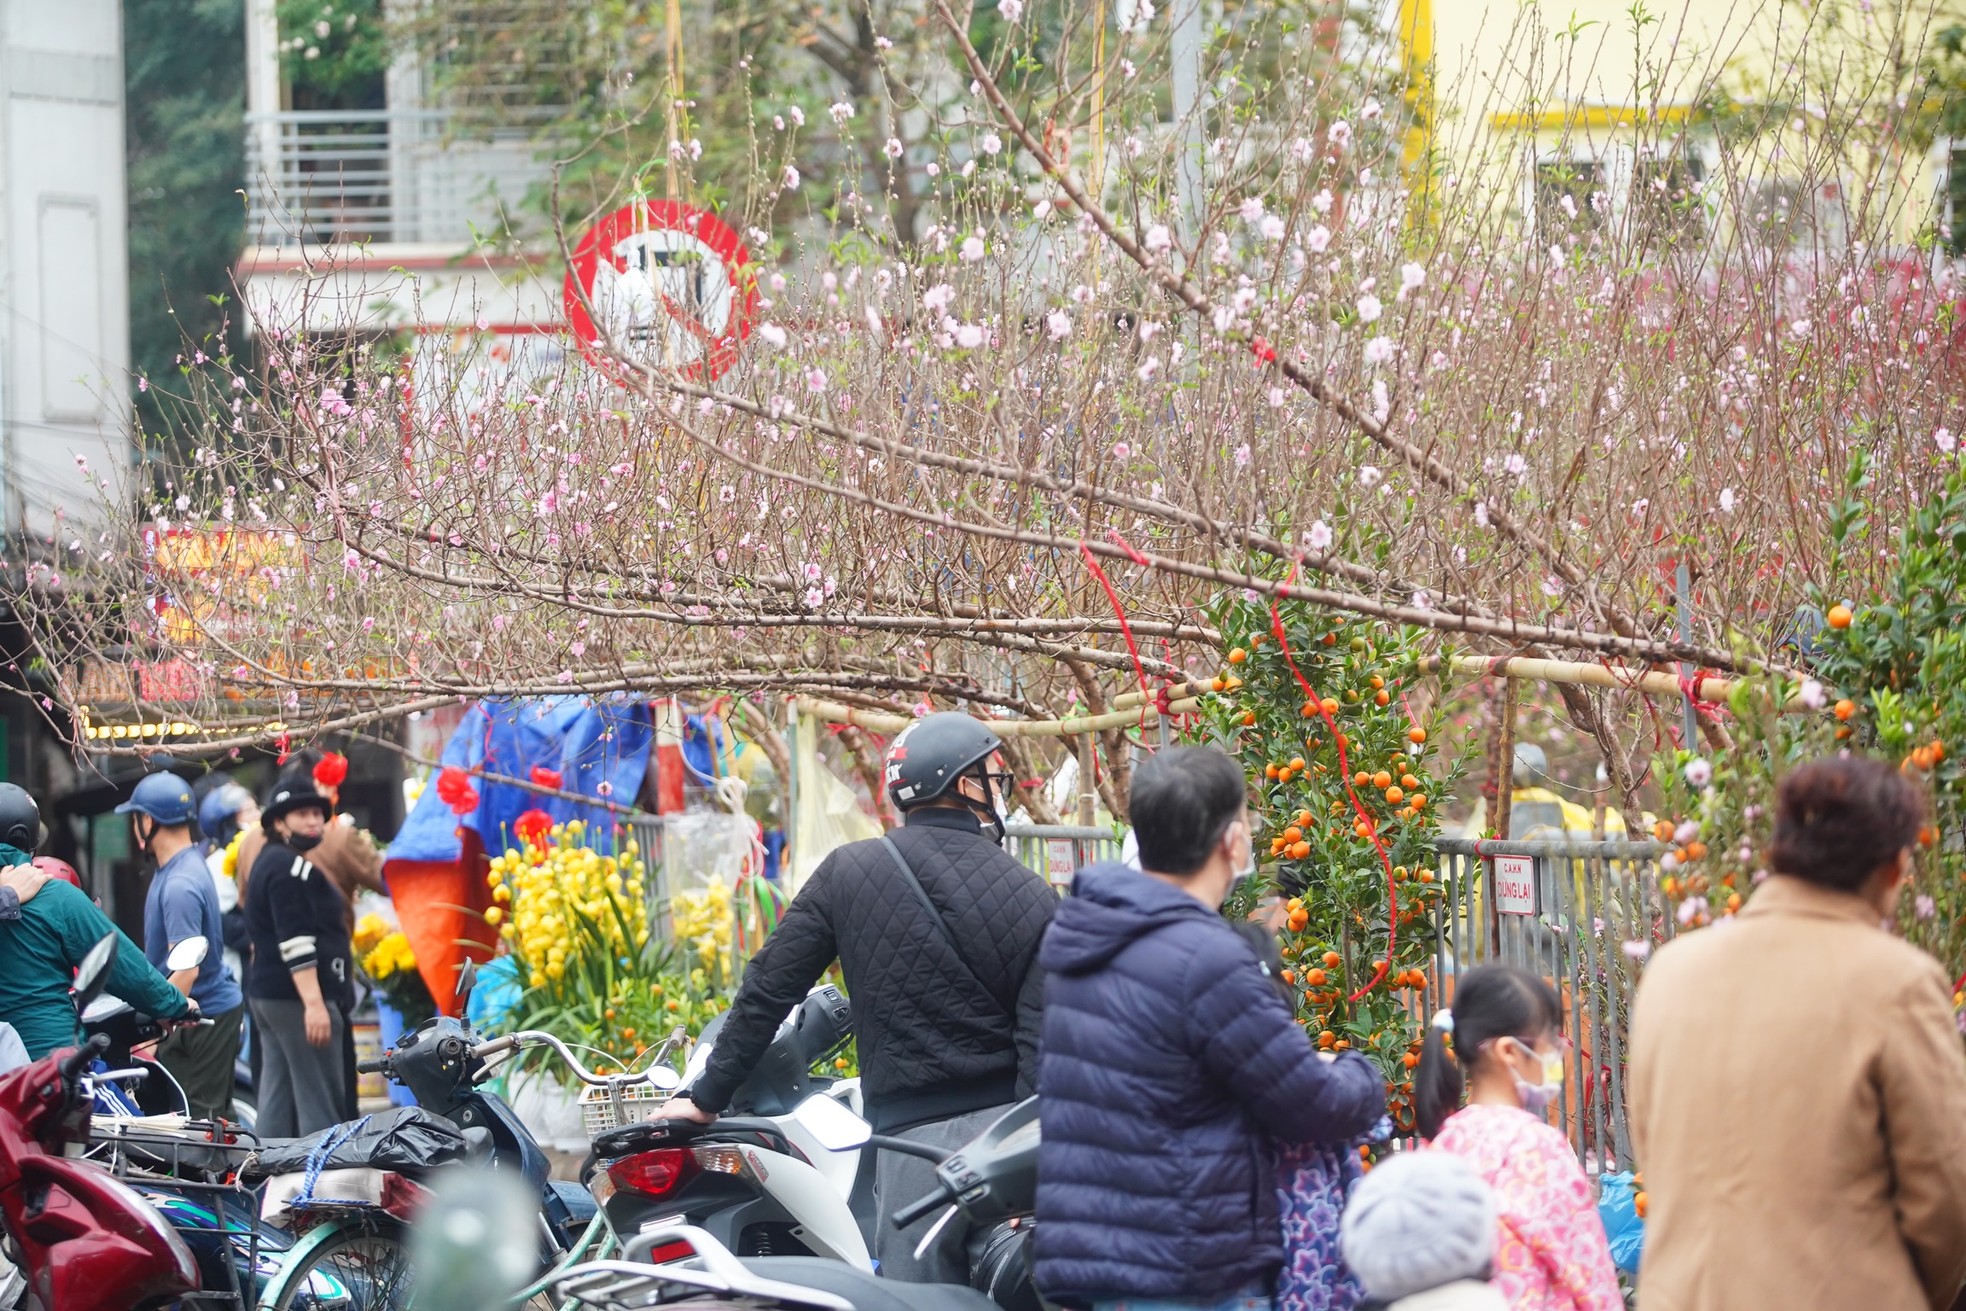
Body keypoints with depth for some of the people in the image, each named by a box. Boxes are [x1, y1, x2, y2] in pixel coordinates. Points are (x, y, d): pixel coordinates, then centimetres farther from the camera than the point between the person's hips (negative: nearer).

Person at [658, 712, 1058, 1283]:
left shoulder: (849, 873, 4)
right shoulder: (1033, 899, 1)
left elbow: (768, 988, 5)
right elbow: (1044, 1043, -6)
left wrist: (706, 1096, 14)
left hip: (913, 1136, 0)